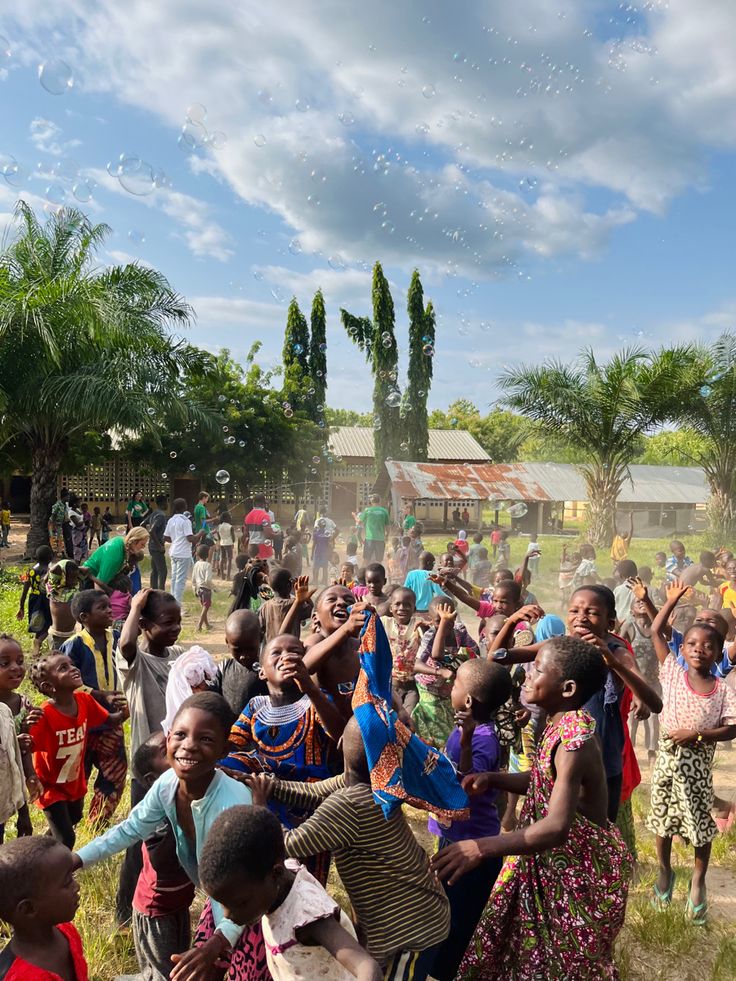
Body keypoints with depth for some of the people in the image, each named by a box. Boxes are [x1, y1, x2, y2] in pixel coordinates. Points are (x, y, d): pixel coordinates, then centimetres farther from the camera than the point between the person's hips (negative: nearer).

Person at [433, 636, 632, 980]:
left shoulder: (573, 740, -31)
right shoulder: (561, 724, -2)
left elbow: (556, 828, -40)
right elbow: (543, 781, 9)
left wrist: (481, 848, -44)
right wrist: (491, 779, -8)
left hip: (582, 870, -8)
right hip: (558, 862, 8)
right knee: (528, 950, 21)